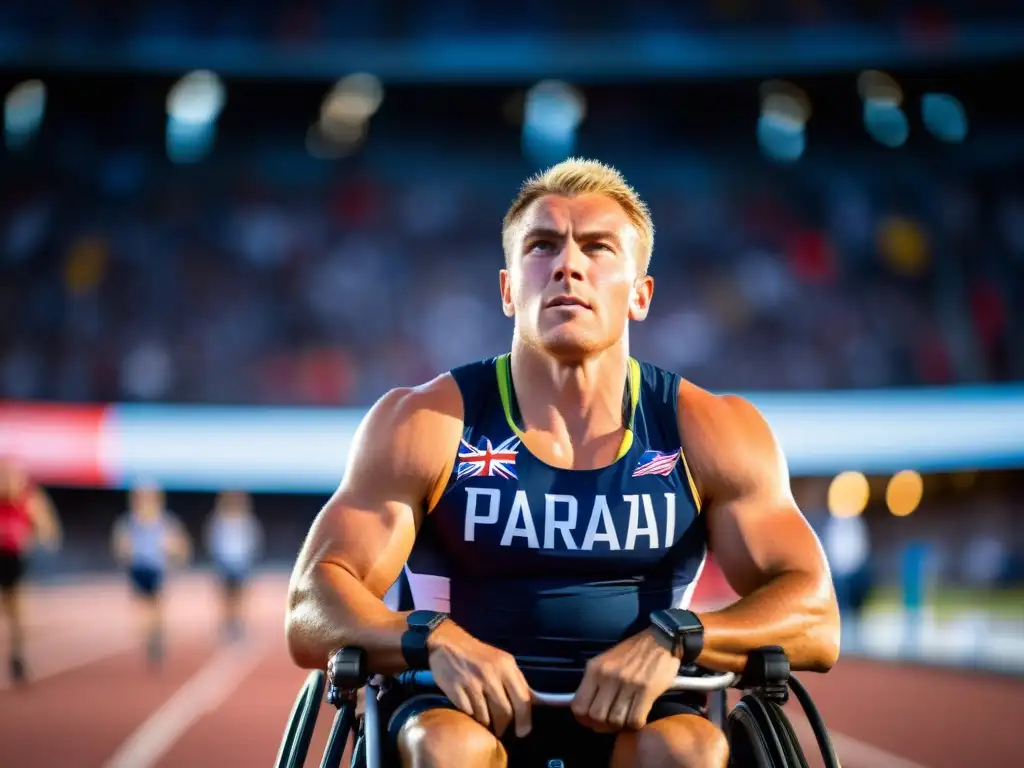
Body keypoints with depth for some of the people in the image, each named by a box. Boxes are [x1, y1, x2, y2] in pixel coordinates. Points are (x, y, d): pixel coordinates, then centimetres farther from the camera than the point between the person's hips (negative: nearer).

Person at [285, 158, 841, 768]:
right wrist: (433, 639, -29)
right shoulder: (420, 424, -2)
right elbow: (313, 616, -8)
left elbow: (815, 620, -5)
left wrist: (675, 638, -25)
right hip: (466, 712, -1)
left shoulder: (714, 434, 1)